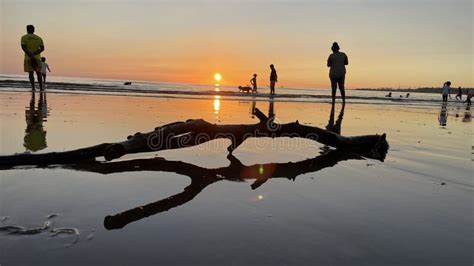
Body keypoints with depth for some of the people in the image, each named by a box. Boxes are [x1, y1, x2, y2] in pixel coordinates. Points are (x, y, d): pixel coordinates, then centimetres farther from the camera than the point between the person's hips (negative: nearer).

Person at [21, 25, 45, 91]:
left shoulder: (24, 37, 3)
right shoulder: (39, 38, 8)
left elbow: (23, 47, -11)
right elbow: (42, 48, -4)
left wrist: (30, 55, -15)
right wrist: (34, 54, -11)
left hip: (28, 58, -1)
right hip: (37, 57, 2)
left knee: (31, 73, 0)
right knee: (38, 73, 9)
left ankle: (33, 87, -11)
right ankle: (41, 88, 7)